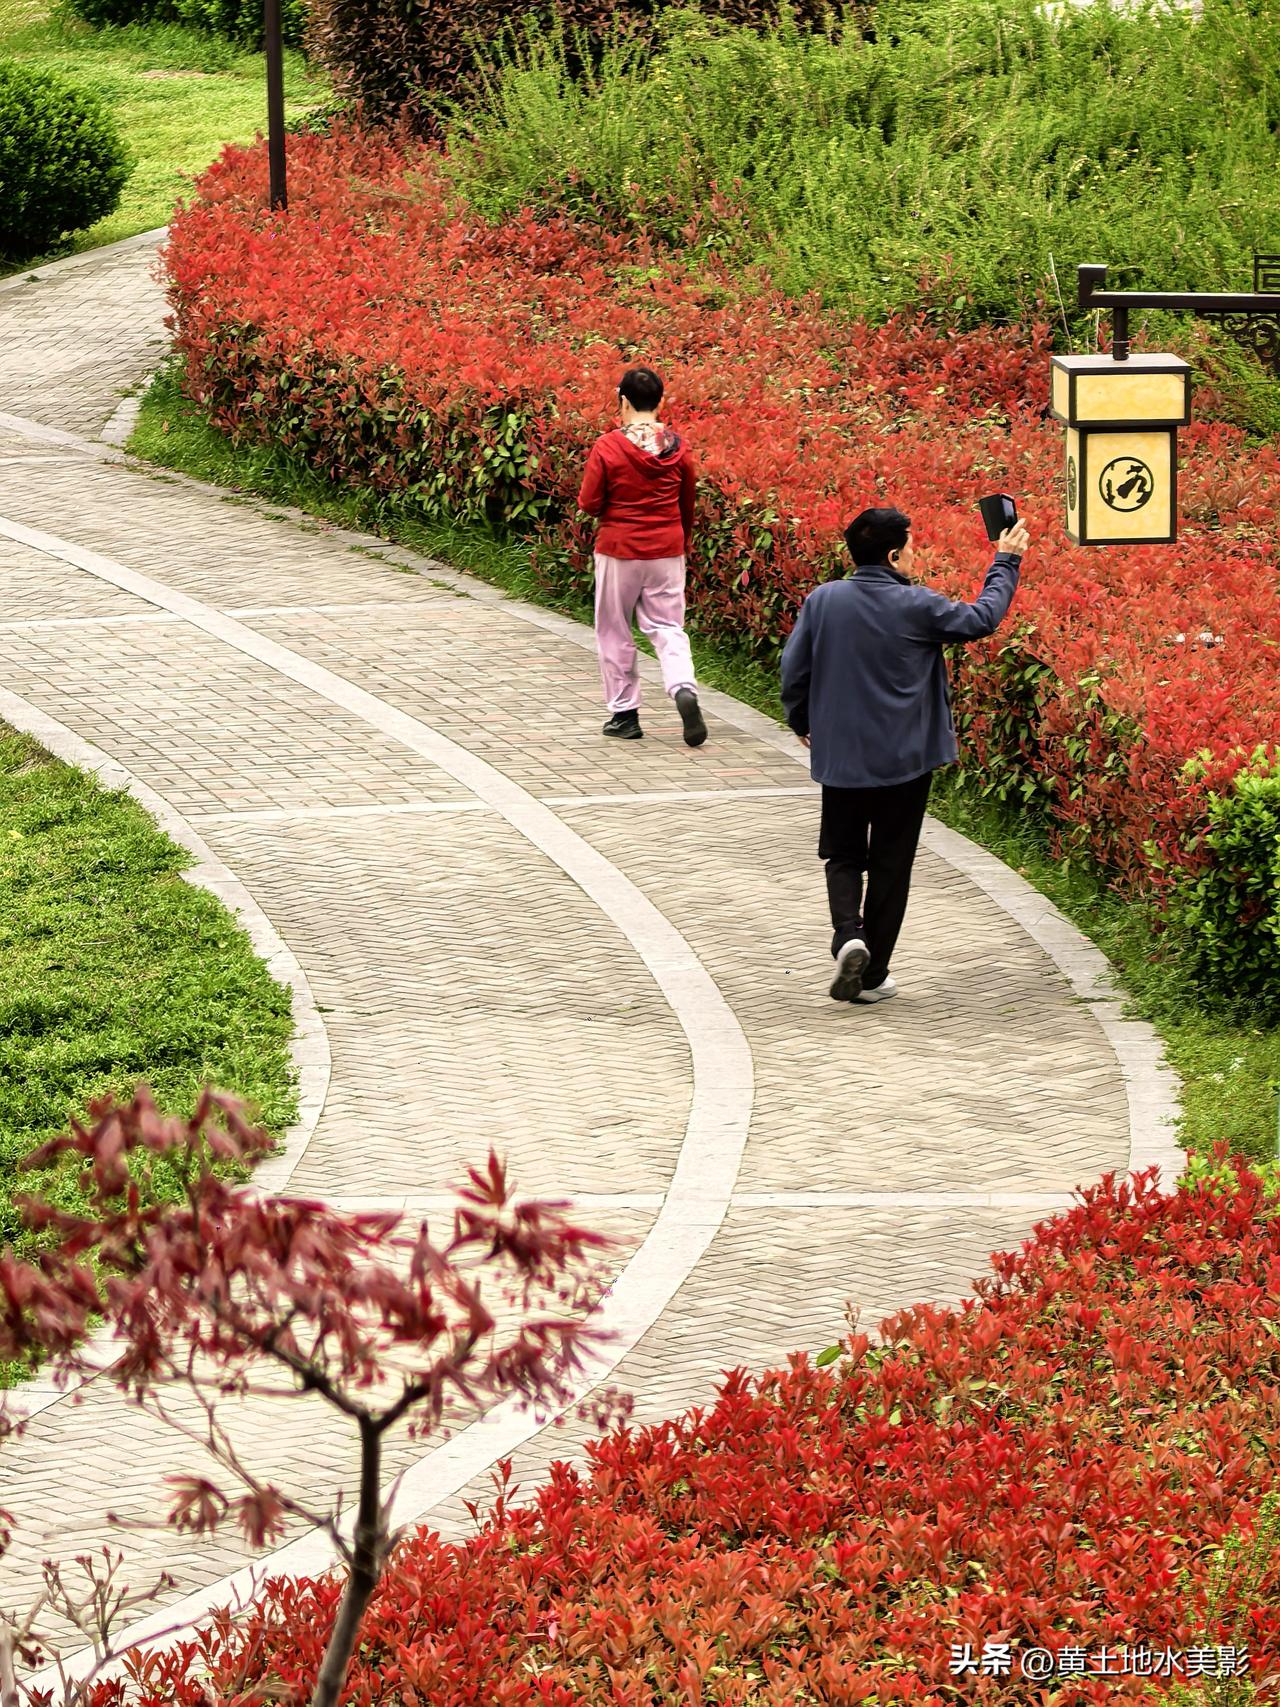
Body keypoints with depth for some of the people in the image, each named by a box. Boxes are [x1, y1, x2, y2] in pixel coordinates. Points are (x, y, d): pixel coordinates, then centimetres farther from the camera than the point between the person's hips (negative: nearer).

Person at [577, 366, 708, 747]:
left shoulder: (608, 447, -13)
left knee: (614, 632, 11)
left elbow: (588, 504, -9)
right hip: (668, 551, 3)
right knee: (667, 627, 7)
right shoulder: (677, 447, -2)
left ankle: (625, 714, 14)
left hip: (619, 551, -3)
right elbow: (687, 507, 11)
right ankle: (684, 690, -19)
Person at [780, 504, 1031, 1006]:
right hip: (904, 760, -2)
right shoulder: (917, 607, -13)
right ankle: (872, 976, 13)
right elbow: (981, 620, 2)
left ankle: (848, 934, -9)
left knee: (843, 856, 17)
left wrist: (802, 722, 20)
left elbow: (794, 669, 1)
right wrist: (1006, 563, 16)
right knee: (890, 866, 9)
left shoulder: (822, 601, -6)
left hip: (839, 757, 2)